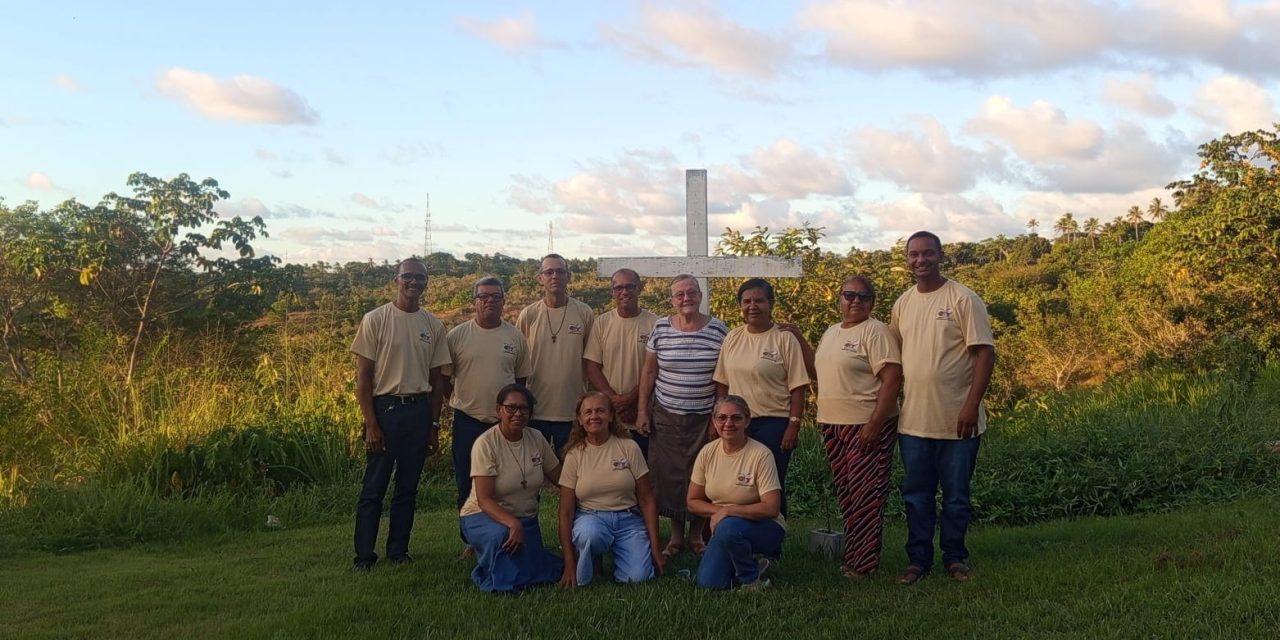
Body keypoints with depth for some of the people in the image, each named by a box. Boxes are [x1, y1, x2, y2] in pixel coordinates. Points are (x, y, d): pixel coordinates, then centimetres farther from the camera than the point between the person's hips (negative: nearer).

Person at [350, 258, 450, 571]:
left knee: (408, 486, 11)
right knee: (374, 486, 1)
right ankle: (364, 554, 11)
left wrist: (434, 423, 9)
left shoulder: (434, 325, 7)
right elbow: (363, 376, -6)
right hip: (385, 407, -4)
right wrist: (371, 424, -10)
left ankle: (398, 550, 22)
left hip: (419, 410, 4)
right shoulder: (375, 320, -5)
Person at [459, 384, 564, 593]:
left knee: (545, 576, -6)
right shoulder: (486, 444, -17)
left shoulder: (536, 439, -1)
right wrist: (513, 523, -38)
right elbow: (484, 500, -22)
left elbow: (561, 480, 6)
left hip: (527, 519, 6)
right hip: (485, 516, -6)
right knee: (501, 535, -39)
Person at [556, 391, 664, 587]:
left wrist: (655, 549, -3)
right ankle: (582, 578, -4)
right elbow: (566, 512, -2)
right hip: (591, 519, -1)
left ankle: (616, 554, 13)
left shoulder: (629, 448, -1)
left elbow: (647, 500, 1)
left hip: (628, 520, 1)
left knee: (638, 577, -21)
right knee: (589, 534, -37)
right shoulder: (574, 455, -2)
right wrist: (569, 564, -8)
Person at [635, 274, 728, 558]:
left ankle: (696, 536, 21)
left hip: (704, 417, -1)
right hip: (666, 416, 1)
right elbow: (649, 371, 5)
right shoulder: (660, 328, 0)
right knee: (668, 475, 5)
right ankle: (676, 536, 20)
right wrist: (642, 411, 2)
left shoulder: (718, 330, -3)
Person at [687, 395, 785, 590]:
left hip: (762, 527, -4)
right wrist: (717, 510, -14)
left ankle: (752, 580, -8)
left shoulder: (760, 455, -19)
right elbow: (693, 501, 4)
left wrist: (728, 510, -24)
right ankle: (750, 564, 15)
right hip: (723, 528, 5)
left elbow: (771, 508, -22)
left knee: (728, 528, -35)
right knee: (709, 583, -15)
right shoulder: (708, 452, -5)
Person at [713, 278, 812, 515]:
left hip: (773, 424, -4)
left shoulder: (785, 338, -5)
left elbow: (798, 387, -6)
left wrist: (794, 425, -11)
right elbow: (722, 383, 13)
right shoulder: (732, 337, 9)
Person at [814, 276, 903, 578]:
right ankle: (853, 552, 24)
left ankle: (863, 563, 5)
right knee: (845, 493, 13)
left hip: (866, 425, -8)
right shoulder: (831, 332, 15)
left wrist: (875, 423, -22)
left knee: (864, 495, -3)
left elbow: (892, 378, -18)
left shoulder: (875, 331, -10)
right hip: (832, 424, 8)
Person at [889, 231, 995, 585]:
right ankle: (919, 559, 21)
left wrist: (972, 405, -17)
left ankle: (955, 558, 22)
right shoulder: (902, 303, 9)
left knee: (956, 496, 7)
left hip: (957, 419, -4)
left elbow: (985, 353, -10)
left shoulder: (963, 299, -7)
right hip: (913, 419, 4)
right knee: (916, 495, 10)